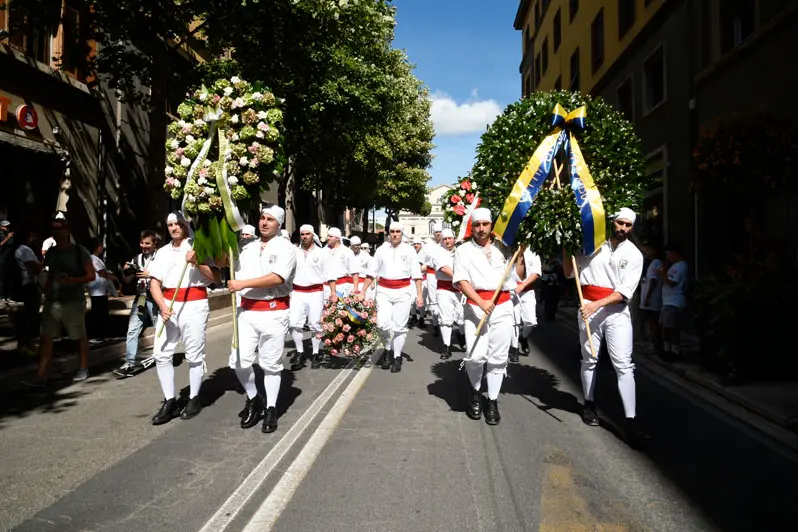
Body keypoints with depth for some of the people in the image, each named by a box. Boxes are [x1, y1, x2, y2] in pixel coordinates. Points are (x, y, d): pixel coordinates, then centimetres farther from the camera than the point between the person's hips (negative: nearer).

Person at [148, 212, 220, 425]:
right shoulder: (162, 252, 13)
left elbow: (216, 277, -4)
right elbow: (154, 282, 7)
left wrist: (197, 263, -18)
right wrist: (162, 306, -9)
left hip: (194, 305, -5)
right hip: (169, 305, 5)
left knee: (194, 355, 2)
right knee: (161, 353, 2)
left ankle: (194, 399, 17)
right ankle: (170, 401, 11)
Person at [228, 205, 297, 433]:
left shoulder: (285, 248, -4)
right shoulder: (248, 248, 14)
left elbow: (277, 278, -18)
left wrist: (243, 284, -18)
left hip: (274, 312, -5)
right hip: (247, 310, 5)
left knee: (271, 363, 4)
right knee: (239, 360, 0)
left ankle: (271, 409, 18)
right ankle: (253, 400, 24)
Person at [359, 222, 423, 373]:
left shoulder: (409, 250, 2)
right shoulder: (382, 250, 5)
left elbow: (416, 274, 0)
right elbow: (372, 272, 6)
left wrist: (419, 295, -7)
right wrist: (362, 292, 3)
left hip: (403, 291, -1)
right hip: (384, 290, 1)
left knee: (399, 325, 1)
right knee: (383, 323, -11)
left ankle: (397, 357, 15)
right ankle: (388, 348, 16)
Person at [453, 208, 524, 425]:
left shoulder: (502, 248, 12)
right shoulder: (464, 250, 4)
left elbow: (520, 275, 12)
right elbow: (461, 281, -6)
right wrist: (481, 302, -18)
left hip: (502, 306, 2)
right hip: (475, 306, -2)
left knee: (498, 357, 3)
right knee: (475, 356, -14)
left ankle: (492, 402, 17)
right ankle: (475, 393, 14)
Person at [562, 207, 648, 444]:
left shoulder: (634, 254, 2)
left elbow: (625, 291, -7)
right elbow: (569, 272, 11)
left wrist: (597, 305, -19)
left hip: (616, 311, -1)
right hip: (588, 307, 1)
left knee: (624, 364, -8)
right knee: (589, 360, 11)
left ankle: (631, 420, -7)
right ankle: (589, 405, 29)